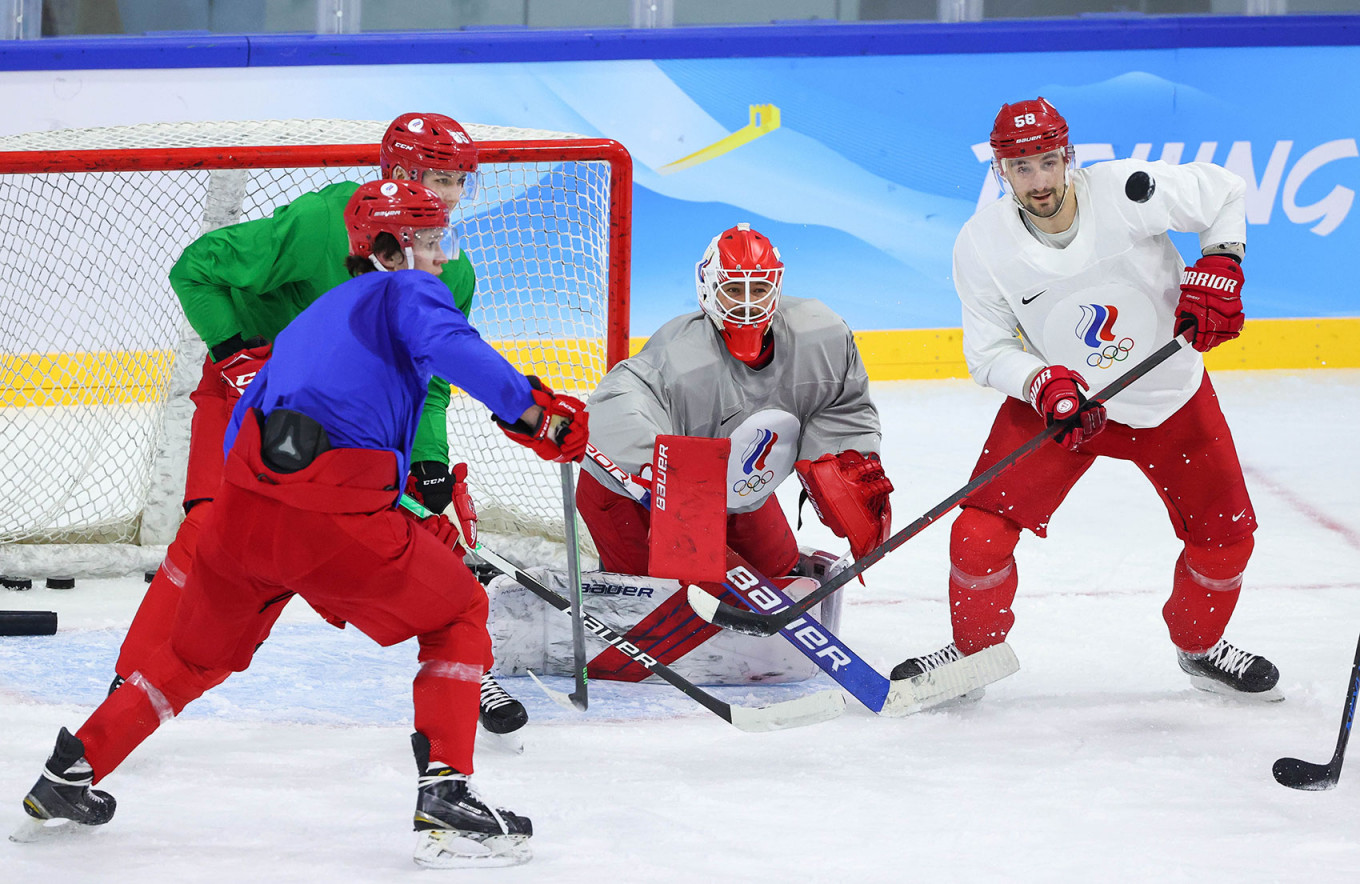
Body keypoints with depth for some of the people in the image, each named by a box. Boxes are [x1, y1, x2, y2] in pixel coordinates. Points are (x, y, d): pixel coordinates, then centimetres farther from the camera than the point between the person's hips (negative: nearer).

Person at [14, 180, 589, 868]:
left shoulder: (309, 321, 31)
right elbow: (447, 347, -16)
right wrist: (532, 411, -16)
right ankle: (445, 799, -2)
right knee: (458, 616, 12)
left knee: (201, 650, 29)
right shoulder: (404, 291, 8)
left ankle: (71, 772, 34)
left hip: (241, 507, 7)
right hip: (334, 520, -7)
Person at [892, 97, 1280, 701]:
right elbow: (989, 351, -10)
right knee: (980, 533, -12)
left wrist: (1216, 271, -18)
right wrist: (1043, 385, -28)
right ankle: (972, 650, 16)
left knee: (1224, 536, 1)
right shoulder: (982, 244, -19)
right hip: (1056, 396, 0)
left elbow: (1223, 194, -7)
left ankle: (1200, 648, 31)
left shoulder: (1125, 193, -24)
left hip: (1170, 398, 0)